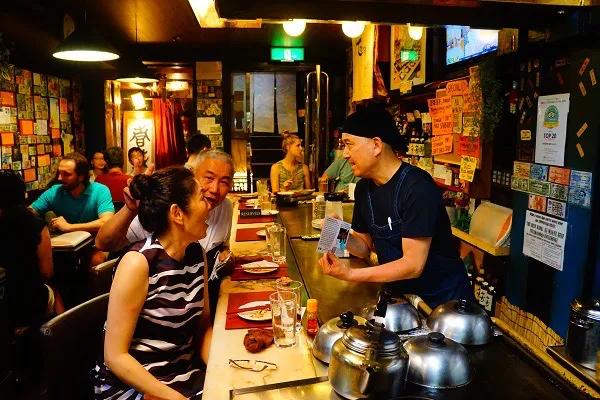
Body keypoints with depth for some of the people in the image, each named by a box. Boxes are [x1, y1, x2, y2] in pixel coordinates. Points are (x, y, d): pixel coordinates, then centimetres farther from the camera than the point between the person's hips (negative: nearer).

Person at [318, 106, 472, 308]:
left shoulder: (418, 187, -23)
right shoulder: (364, 188, 1)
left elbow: (413, 265, -25)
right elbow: (366, 247, 8)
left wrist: (350, 274, -30)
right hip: (399, 294, 6)